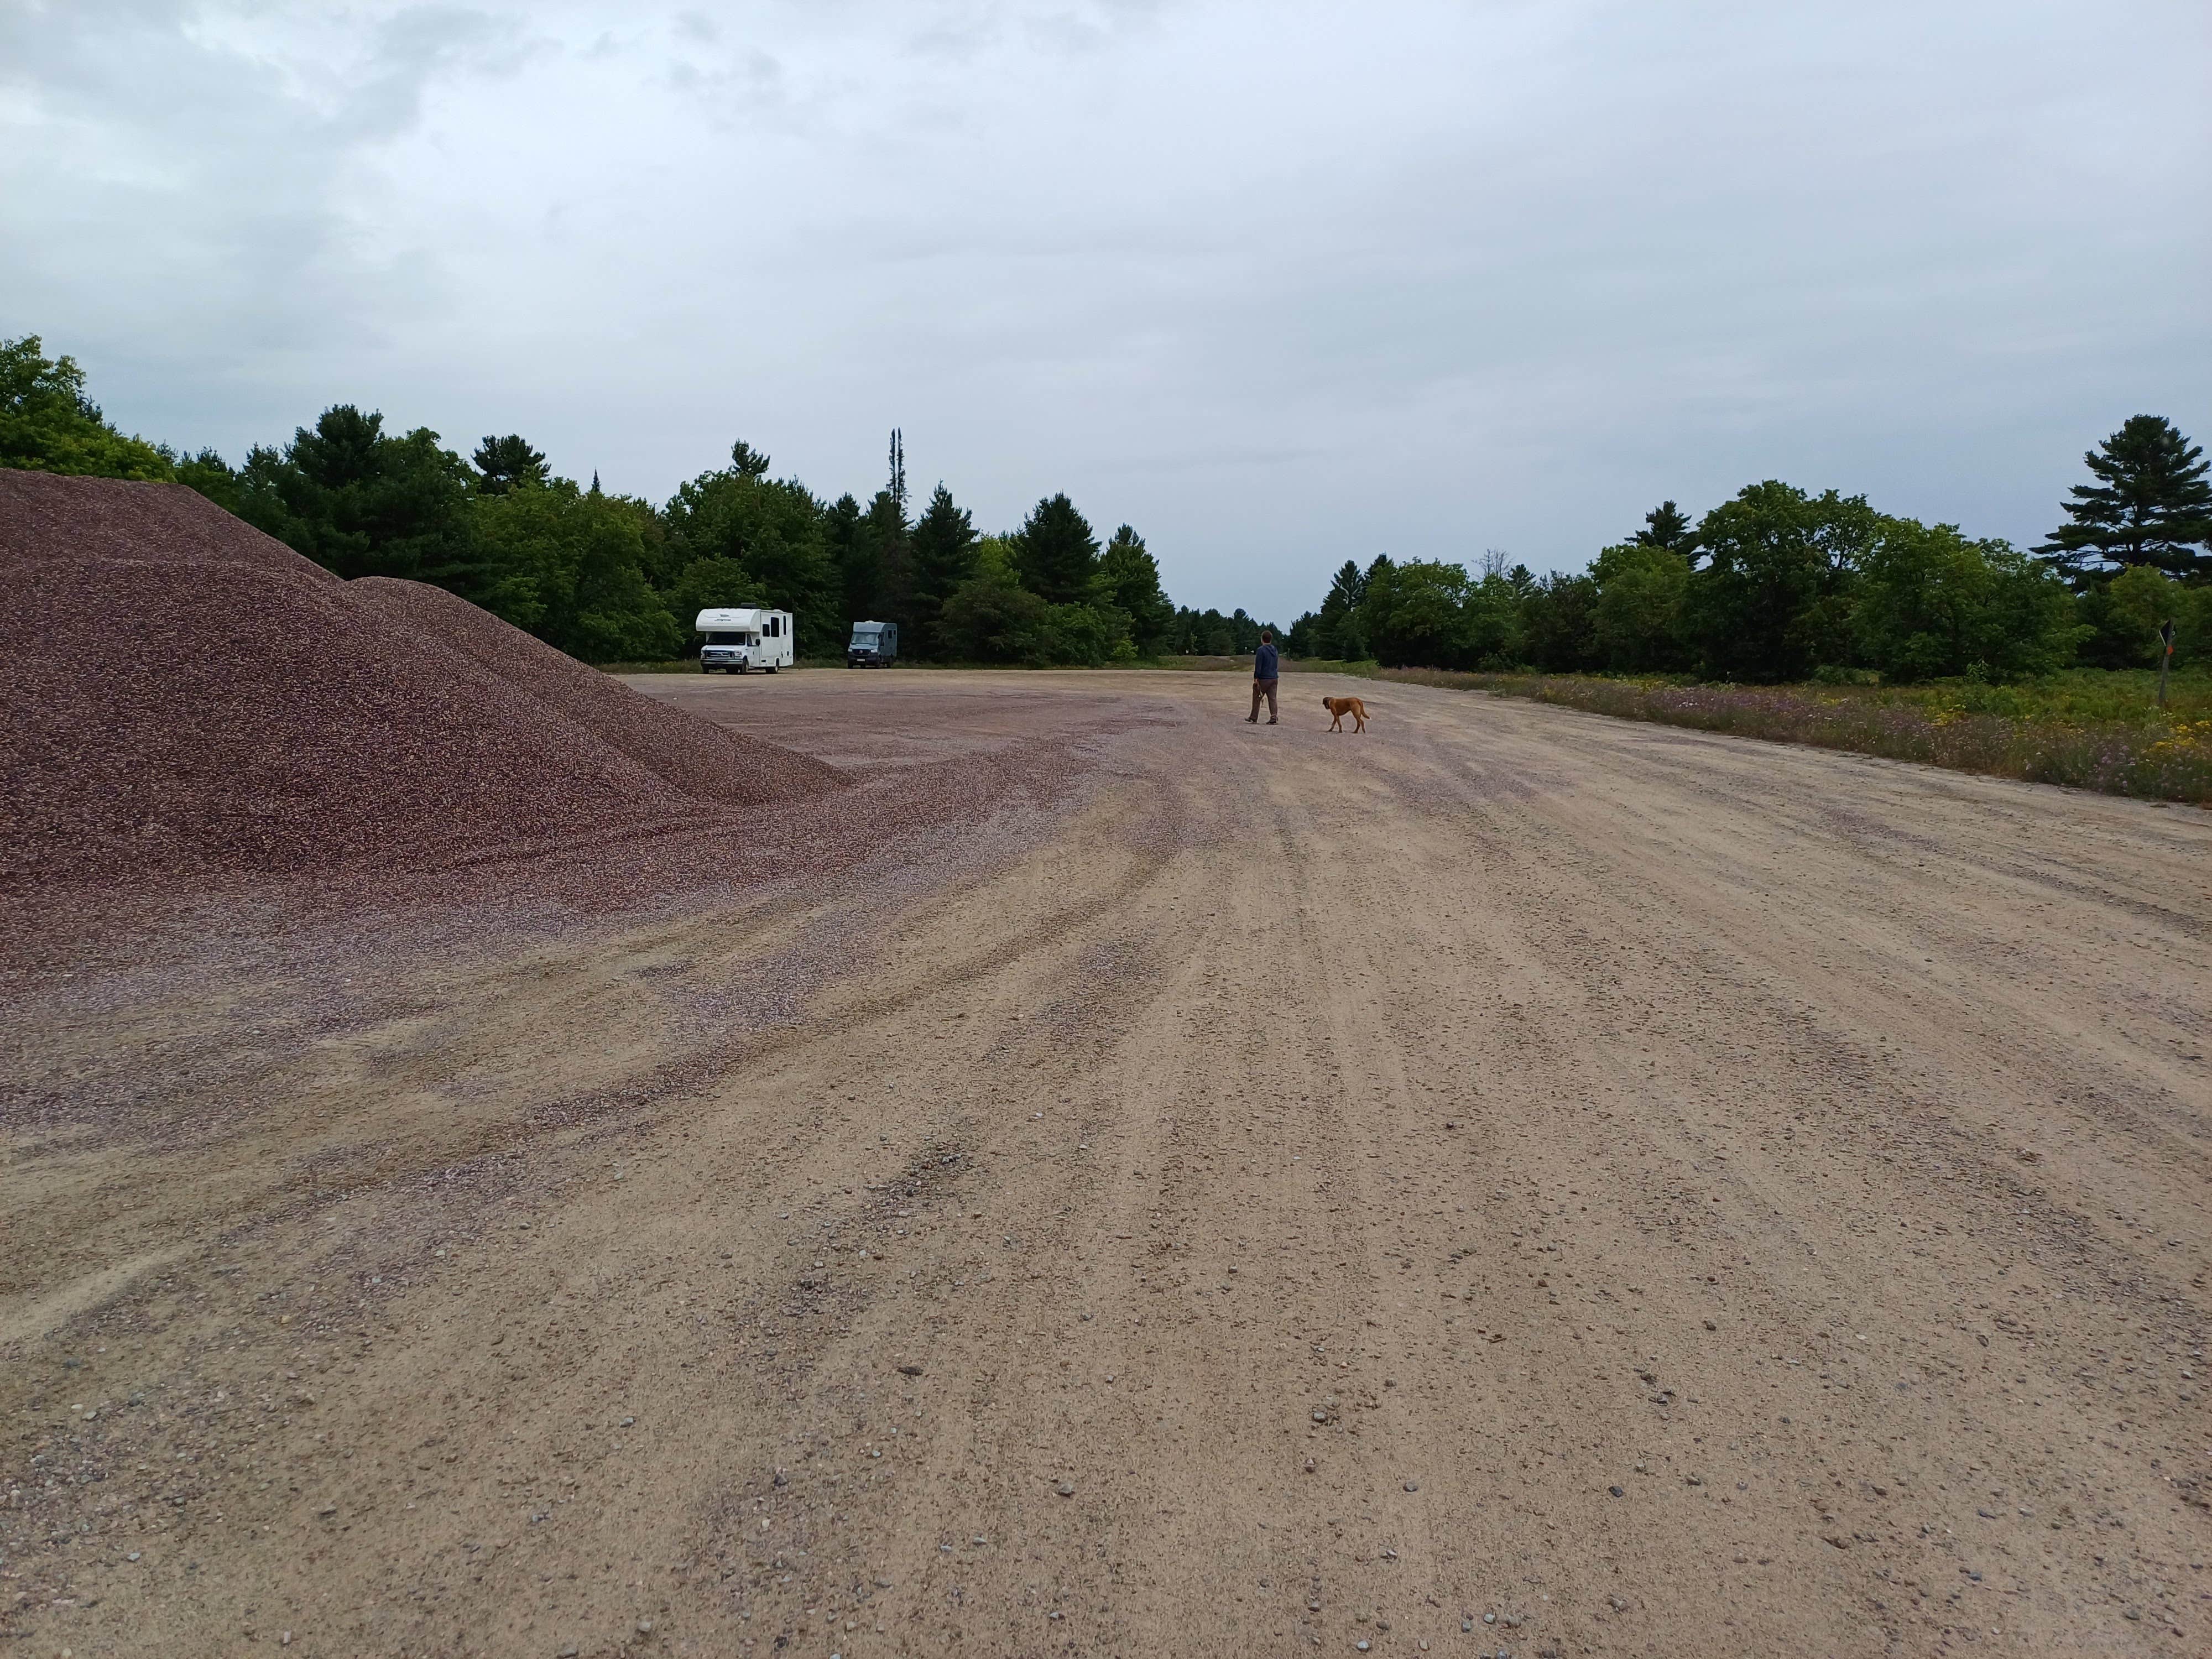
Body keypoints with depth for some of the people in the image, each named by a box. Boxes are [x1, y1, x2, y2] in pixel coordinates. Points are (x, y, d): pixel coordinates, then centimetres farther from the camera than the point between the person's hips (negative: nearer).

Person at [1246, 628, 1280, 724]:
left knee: (1257, 698, 6)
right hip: (1274, 678, 6)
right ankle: (1273, 717, -4)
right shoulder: (1274, 650, 11)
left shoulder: (1261, 650, -13)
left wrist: (1256, 678, -12)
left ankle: (1254, 718, 12)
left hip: (1263, 678, -6)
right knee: (1272, 698, 4)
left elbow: (1258, 666, -16)